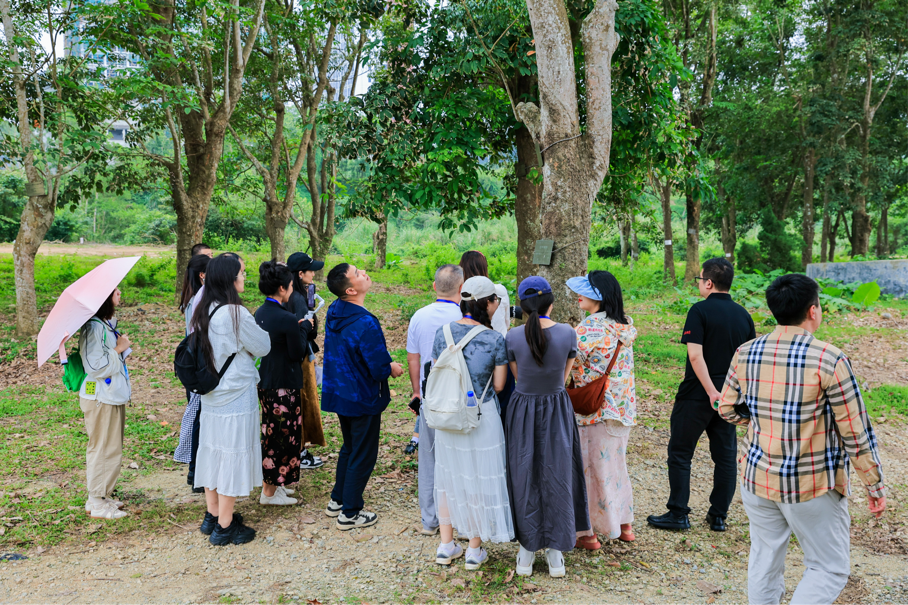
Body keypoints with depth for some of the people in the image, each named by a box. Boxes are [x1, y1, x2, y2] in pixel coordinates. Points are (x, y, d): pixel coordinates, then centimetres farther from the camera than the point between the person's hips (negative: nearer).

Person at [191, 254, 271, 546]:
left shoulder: (203, 311, 3)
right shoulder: (235, 314, -21)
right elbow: (263, 346, -9)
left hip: (210, 396, 8)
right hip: (236, 399, -8)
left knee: (213, 453, 17)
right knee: (233, 456, 3)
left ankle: (212, 516, 30)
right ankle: (224, 527, 12)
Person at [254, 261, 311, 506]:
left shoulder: (260, 313, 5)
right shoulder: (287, 319, -22)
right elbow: (298, 353, -15)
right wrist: (304, 327, -2)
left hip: (265, 383, 9)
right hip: (284, 386, -9)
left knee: (271, 434, 20)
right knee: (283, 437, 3)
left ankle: (271, 483, 32)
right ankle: (270, 492, 11)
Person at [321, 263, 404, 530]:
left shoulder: (334, 312, -2)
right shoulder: (365, 323, -29)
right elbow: (378, 368, -26)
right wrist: (392, 368, -3)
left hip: (339, 394, 8)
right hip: (362, 398, -8)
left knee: (349, 448, 25)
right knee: (363, 455, 8)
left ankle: (337, 501, 35)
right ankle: (349, 513, 18)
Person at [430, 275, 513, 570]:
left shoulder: (442, 332, -4)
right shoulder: (495, 340, -14)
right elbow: (499, 385, -8)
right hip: (481, 416, -4)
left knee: (448, 476, 18)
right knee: (479, 479, 11)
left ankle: (446, 546, 28)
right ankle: (474, 550, 23)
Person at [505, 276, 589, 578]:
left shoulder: (513, 336, -13)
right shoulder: (568, 333, -11)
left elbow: (517, 376, 1)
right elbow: (564, 376, 1)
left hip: (522, 411, 0)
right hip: (558, 411, 1)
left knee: (525, 478, 12)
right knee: (556, 477, 12)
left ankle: (526, 553, 22)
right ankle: (556, 554, 21)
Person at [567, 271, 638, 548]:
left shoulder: (589, 328, -19)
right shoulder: (625, 327, 6)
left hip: (593, 409, -8)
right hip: (623, 407, 8)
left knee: (590, 466, 4)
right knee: (615, 463, 20)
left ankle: (588, 533, 13)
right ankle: (624, 525, 31)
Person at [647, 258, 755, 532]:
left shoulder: (700, 310, -12)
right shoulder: (743, 314, 5)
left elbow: (695, 355, -21)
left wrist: (711, 391, -20)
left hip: (697, 396, -5)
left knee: (680, 453, 6)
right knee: (725, 456, 13)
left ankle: (678, 514, 8)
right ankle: (718, 516, 18)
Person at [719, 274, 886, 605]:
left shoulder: (746, 353, -4)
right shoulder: (830, 360, -18)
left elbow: (727, 409, 7)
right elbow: (856, 432, -12)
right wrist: (875, 486, -1)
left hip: (758, 477, 5)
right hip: (813, 485, -4)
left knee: (764, 560, 19)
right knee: (829, 569, 12)